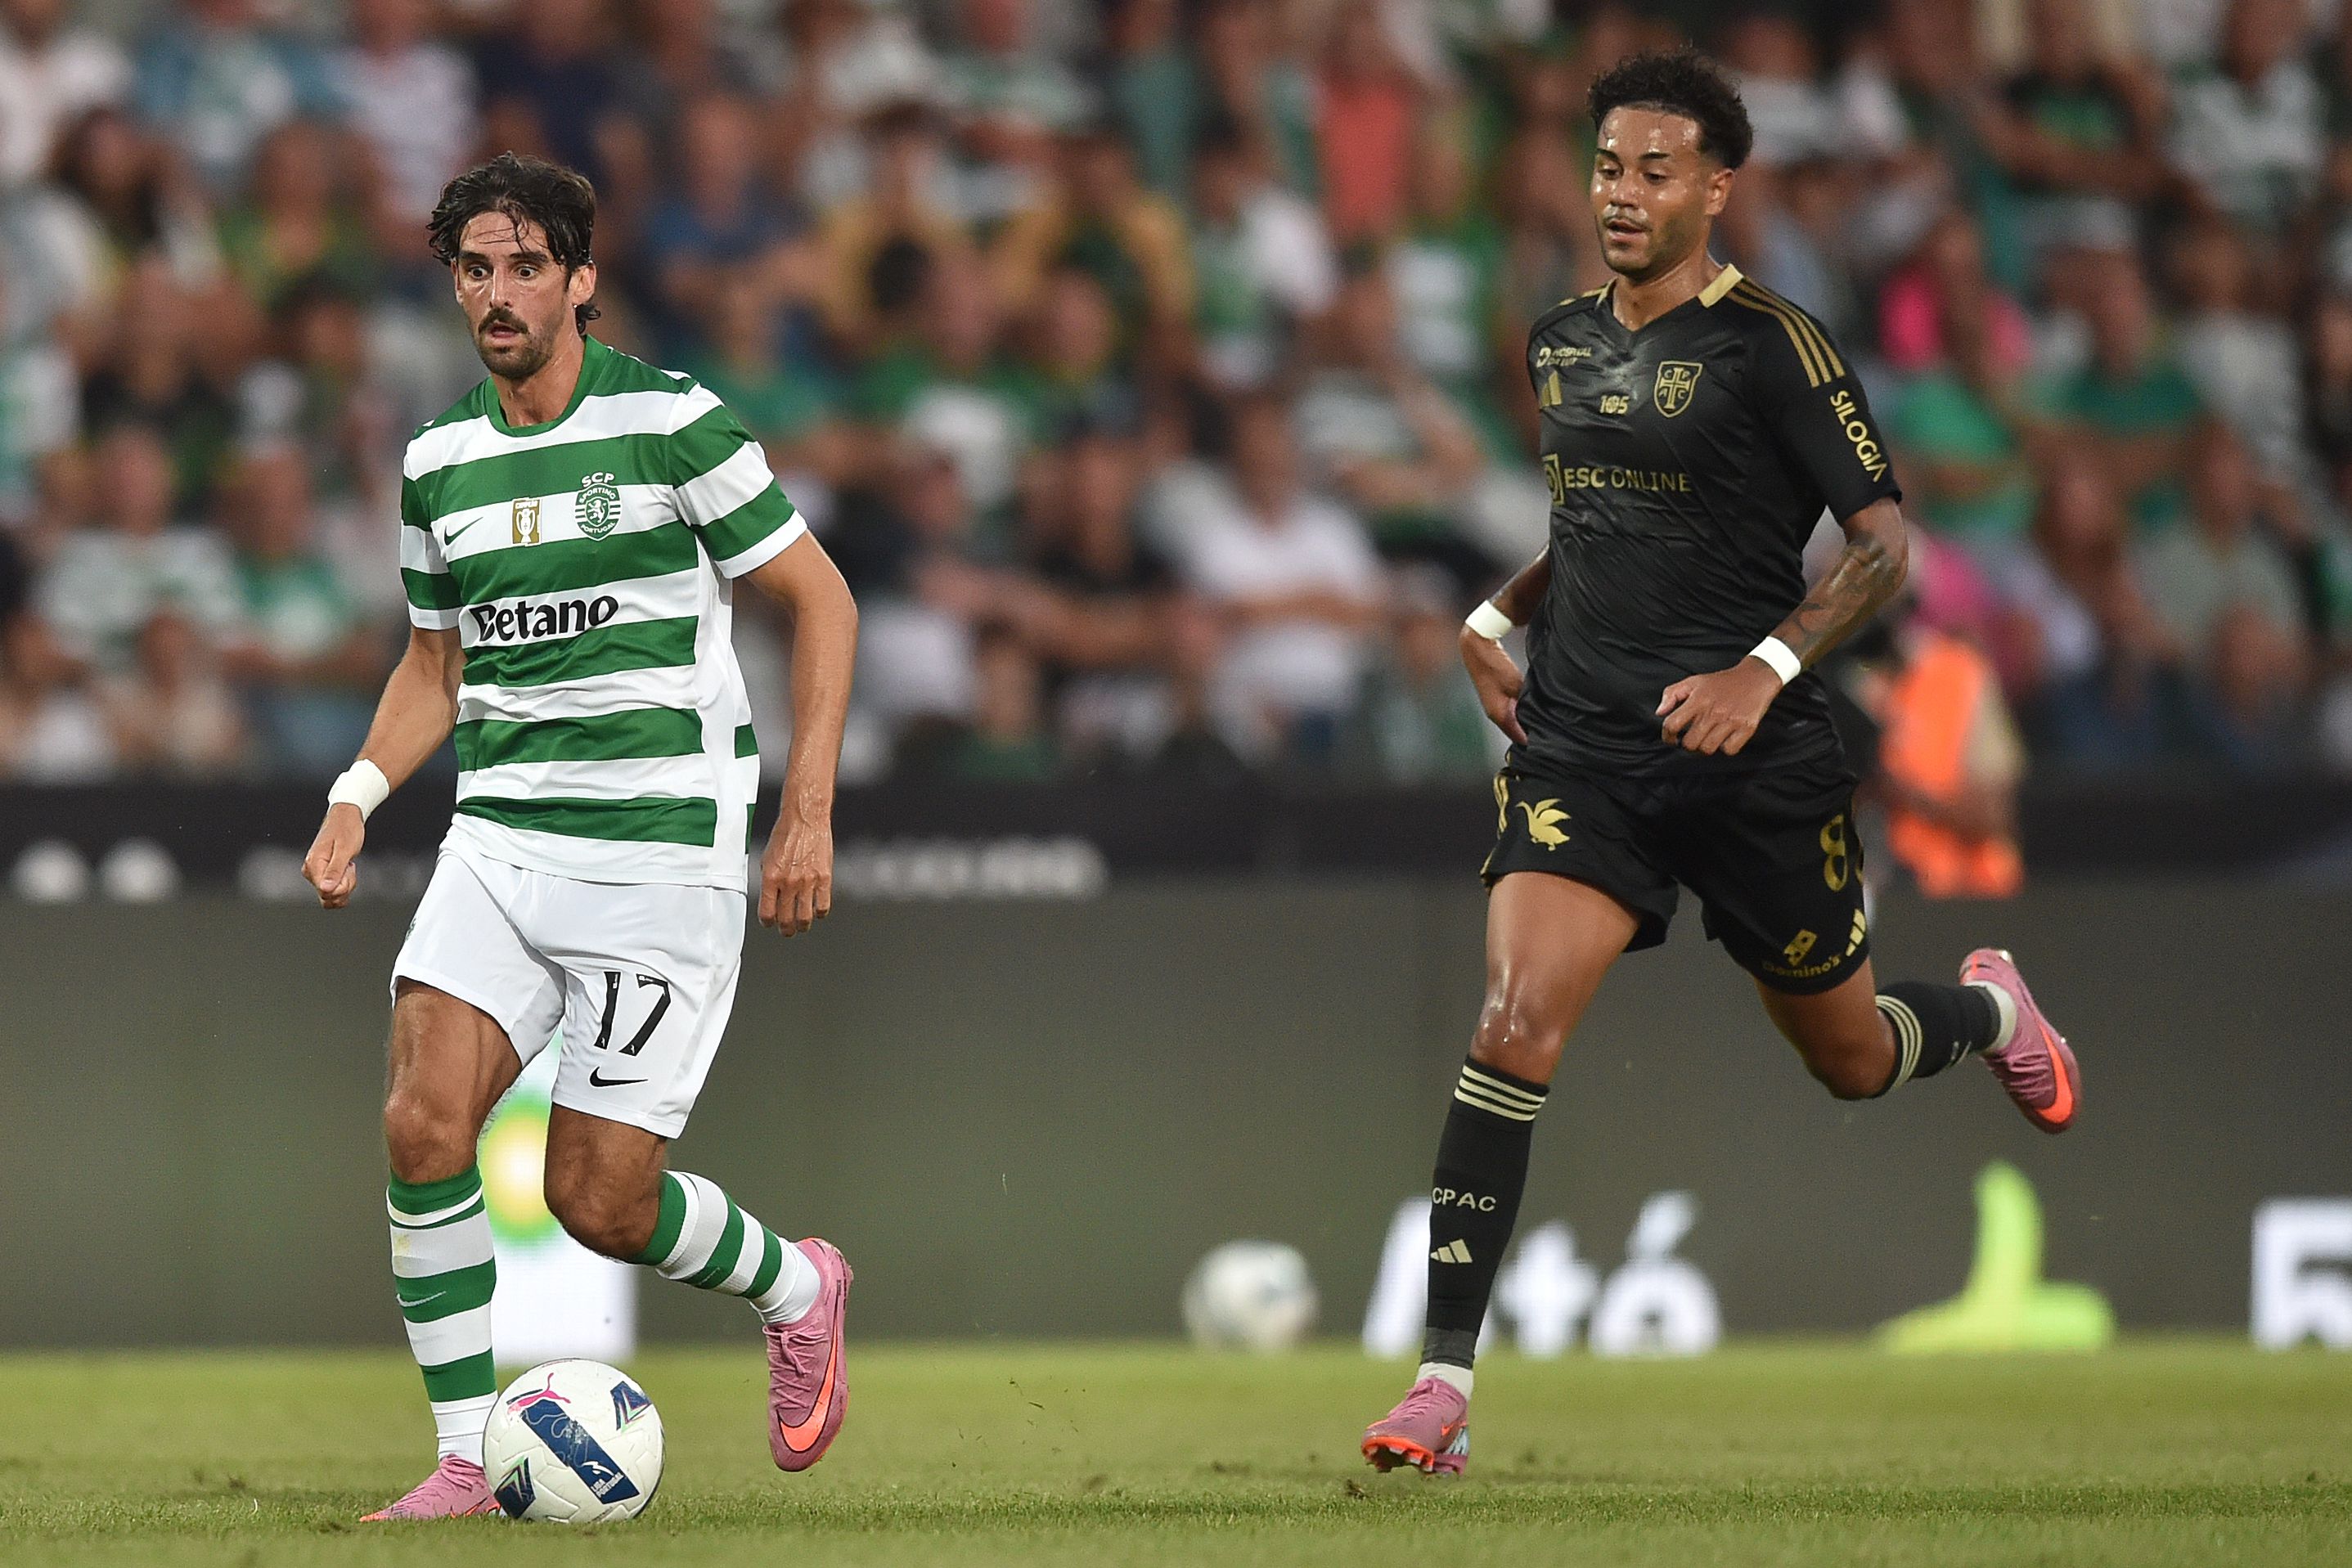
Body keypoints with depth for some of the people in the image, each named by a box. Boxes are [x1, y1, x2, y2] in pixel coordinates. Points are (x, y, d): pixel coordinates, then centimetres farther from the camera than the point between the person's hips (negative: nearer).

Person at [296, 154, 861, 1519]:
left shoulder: (672, 423, -7)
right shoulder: (440, 460, 10)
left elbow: (823, 601, -2)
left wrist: (809, 812, -9)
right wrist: (359, 792, 5)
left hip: (664, 844, -5)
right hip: (499, 839, 5)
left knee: (600, 1201, -6)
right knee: (426, 1124, -17)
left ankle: (794, 1291, 27)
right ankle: (470, 1462, -6)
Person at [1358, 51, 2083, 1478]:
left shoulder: (1768, 346, -9)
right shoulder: (1559, 343, 10)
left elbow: (1886, 544, -10)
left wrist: (1767, 667, -22)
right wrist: (1496, 622, 15)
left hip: (1754, 760, -3)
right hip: (1581, 746, 3)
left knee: (1850, 1058, 14)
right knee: (1515, 1023, -19)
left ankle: (1989, 1010, 53)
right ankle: (1445, 1384, -20)